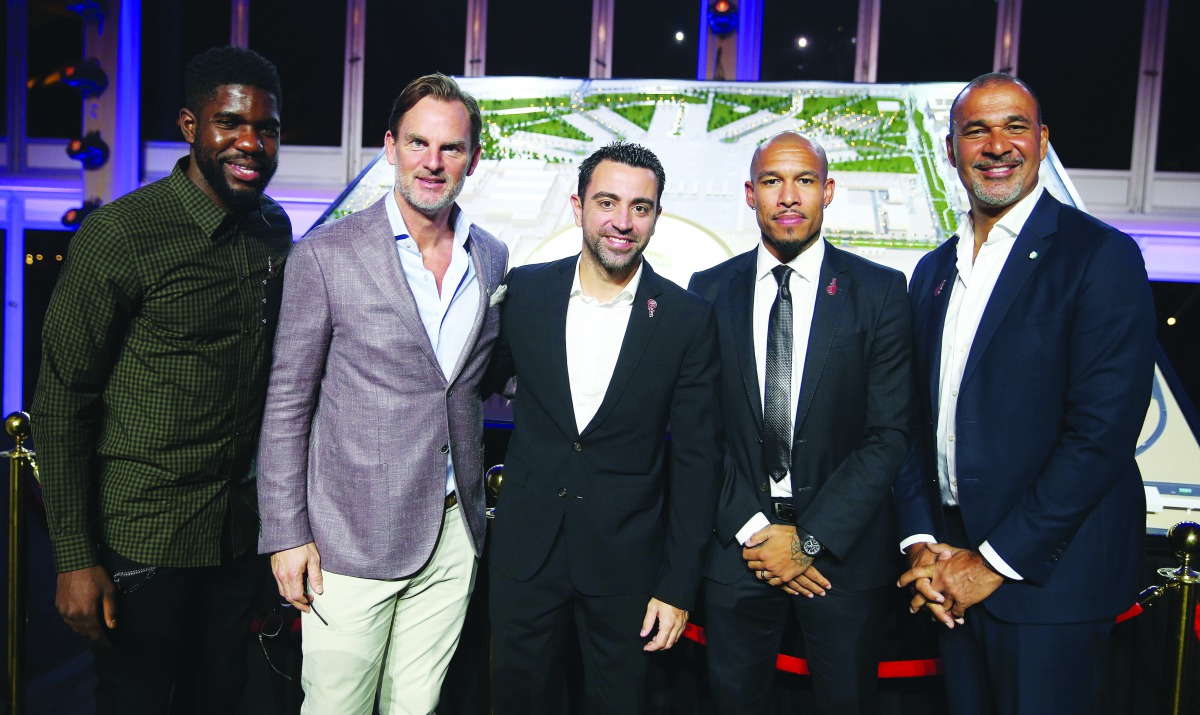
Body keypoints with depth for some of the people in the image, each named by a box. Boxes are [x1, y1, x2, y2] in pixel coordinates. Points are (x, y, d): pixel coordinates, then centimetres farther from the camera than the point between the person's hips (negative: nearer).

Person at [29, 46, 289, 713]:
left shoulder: (275, 228, 3)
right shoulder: (120, 234, -16)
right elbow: (62, 401, -12)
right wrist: (76, 558, -12)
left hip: (243, 529, 5)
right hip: (144, 538, -5)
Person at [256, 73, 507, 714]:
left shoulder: (493, 259, 5)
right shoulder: (326, 254, -8)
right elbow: (287, 403, -6)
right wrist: (286, 534, -7)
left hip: (454, 536, 4)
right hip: (353, 539, -3)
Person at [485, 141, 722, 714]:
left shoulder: (687, 319, -8)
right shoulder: (526, 290, -3)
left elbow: (695, 458, -6)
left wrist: (678, 585, -6)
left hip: (626, 560, -1)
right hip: (526, 549, 2)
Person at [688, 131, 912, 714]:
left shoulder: (880, 292, -4)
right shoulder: (710, 291, 1)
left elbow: (890, 434, -8)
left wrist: (809, 538, -13)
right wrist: (753, 531, -9)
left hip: (843, 550, -1)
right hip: (736, 545, 1)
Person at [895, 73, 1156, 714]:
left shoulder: (1101, 255, -10)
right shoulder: (933, 271, 10)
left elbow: (1102, 431, -17)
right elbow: (918, 419, 10)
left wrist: (994, 561, -16)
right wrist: (920, 541, -2)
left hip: (1048, 569, -5)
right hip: (953, 565, 6)